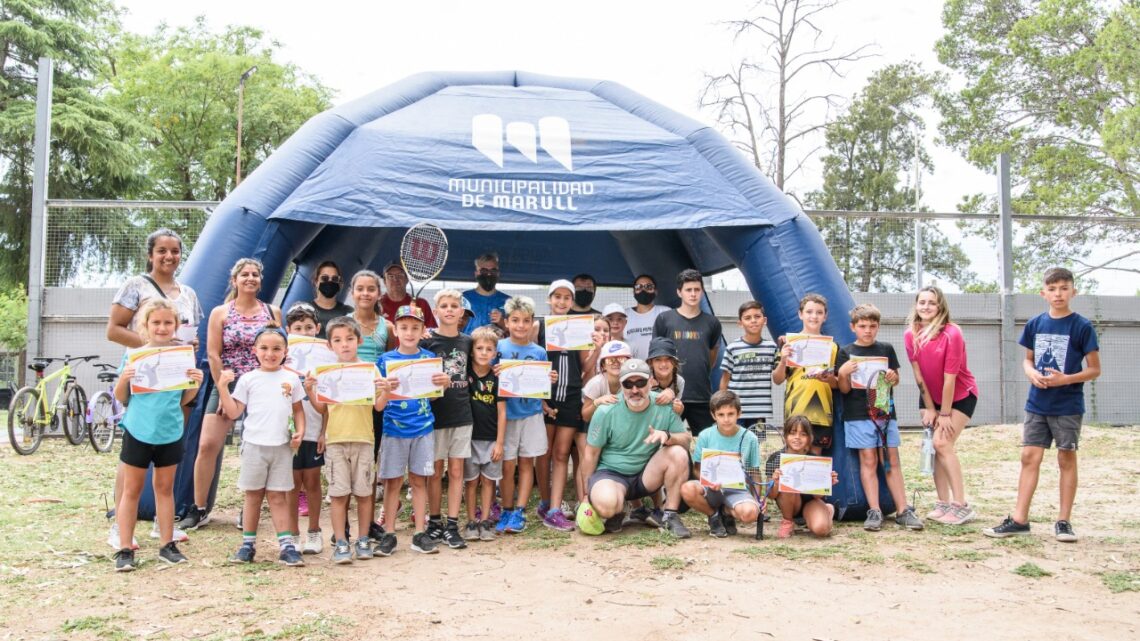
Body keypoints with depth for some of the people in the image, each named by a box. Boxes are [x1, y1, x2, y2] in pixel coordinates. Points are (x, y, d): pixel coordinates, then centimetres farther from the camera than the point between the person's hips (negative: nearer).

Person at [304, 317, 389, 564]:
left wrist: (385, 390, -20)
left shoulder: (369, 369, 2)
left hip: (363, 439, 0)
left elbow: (378, 406, -1)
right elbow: (321, 408, 7)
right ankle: (340, 543, 9)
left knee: (363, 492, 6)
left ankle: (363, 540, 19)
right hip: (335, 440, 1)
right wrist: (310, 391, -9)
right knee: (338, 493, 1)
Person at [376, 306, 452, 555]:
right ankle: (389, 534, 11)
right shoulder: (386, 359, 1)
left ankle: (420, 534, 12)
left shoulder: (429, 358, 4)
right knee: (393, 481, 3)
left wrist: (445, 383, -17)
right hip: (394, 429, -1)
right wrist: (386, 388, -23)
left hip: (423, 428, 1)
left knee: (419, 480, 6)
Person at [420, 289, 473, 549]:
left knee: (456, 471, 4)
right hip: (435, 414, -3)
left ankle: (452, 525, 9)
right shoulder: (427, 341, -3)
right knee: (435, 472, 7)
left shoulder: (467, 342, 8)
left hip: (462, 414, 3)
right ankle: (434, 522, 20)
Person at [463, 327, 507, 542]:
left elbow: (502, 412, -1)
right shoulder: (464, 375, -2)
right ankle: (471, 522, 14)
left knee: (488, 480, 7)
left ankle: (486, 521, 16)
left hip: (491, 438, 0)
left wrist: (500, 442, -3)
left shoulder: (497, 378, -2)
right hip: (470, 435, 0)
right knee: (471, 480, 6)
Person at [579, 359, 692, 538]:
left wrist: (667, 436, -27)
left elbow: (686, 440, -4)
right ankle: (616, 513, 4)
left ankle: (670, 517, -10)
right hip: (610, 474, -3)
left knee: (679, 453, -23)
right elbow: (591, 454, -4)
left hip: (646, 476, 3)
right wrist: (587, 493, -3)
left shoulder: (663, 406, -6)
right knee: (606, 504, -36)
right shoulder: (606, 412, -12)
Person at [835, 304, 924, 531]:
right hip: (859, 413, -2)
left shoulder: (886, 349, 10)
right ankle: (874, 512, -4)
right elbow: (844, 389, 0)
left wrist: (893, 377, -5)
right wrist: (842, 373, -20)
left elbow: (895, 380, 17)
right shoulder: (846, 352, 1)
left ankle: (903, 510, 5)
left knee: (892, 459, 3)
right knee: (868, 460, -5)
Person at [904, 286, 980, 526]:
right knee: (933, 446, 0)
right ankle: (944, 503, 8)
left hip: (961, 396, -5)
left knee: (942, 443, -16)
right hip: (931, 396, 5)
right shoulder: (910, 335, -9)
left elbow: (949, 378, -22)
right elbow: (918, 374, -6)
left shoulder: (952, 333, -24)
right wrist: (930, 409, -5)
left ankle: (961, 505, -12)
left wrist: (945, 414, -18)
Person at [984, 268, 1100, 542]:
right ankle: (1019, 519, 8)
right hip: (1037, 404, 4)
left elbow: (1094, 369, -5)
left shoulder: (1082, 327, -8)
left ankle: (1063, 521, 15)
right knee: (1029, 457, 3)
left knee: (1067, 459, 6)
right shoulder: (1035, 324, 4)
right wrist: (1032, 373, -8)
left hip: (1068, 406, -3)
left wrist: (1065, 379, -20)